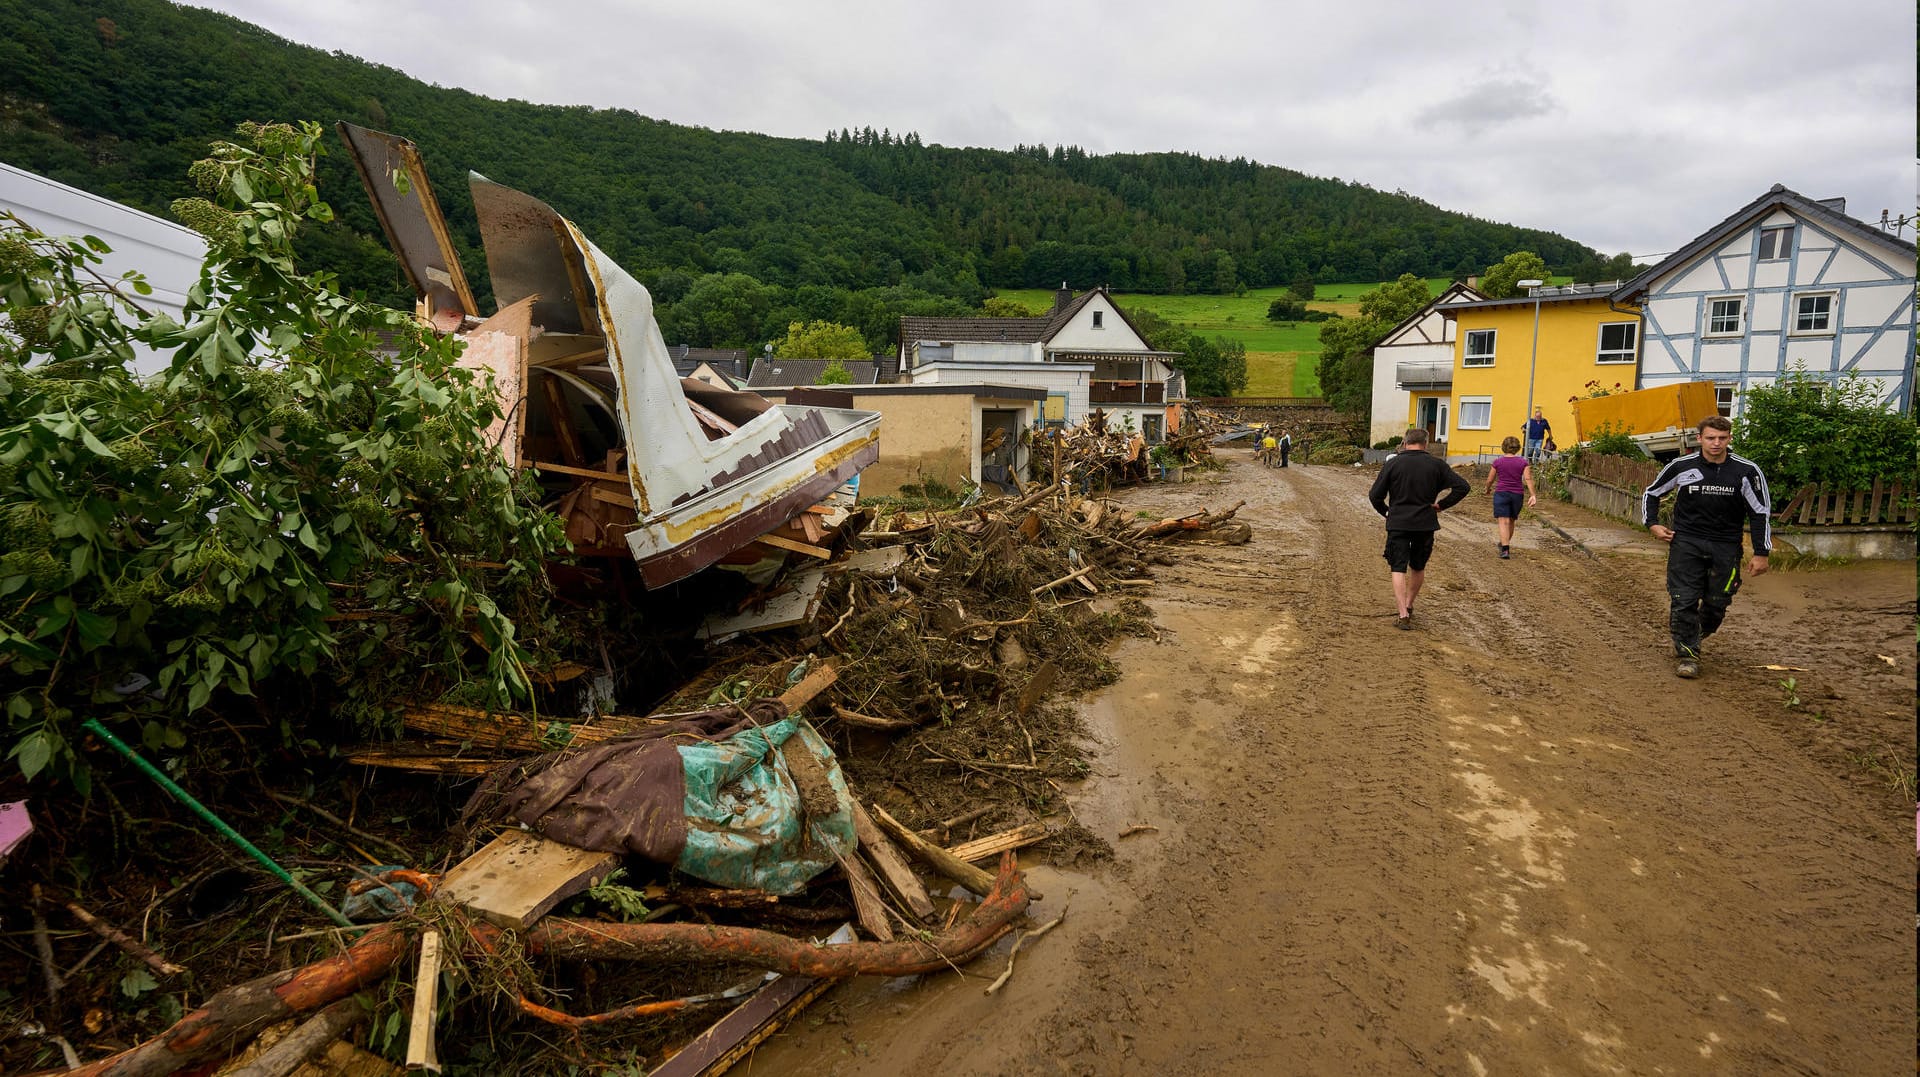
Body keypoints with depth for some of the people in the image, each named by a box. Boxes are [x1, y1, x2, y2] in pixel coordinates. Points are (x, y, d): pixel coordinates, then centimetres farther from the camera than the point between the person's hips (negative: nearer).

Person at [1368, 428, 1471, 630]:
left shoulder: (1392, 464, -3)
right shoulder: (1436, 465, 1)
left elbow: (1375, 495, -5)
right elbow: (1463, 487, -2)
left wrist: (1385, 512, 11)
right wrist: (1441, 505, 4)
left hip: (1398, 523, -2)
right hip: (1425, 524, 2)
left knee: (1398, 569, -1)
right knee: (1418, 568, 20)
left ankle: (1403, 615, -12)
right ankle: (1408, 606, 34)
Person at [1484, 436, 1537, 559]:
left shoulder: (1498, 462, -2)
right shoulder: (1523, 462, 0)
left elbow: (1490, 480, 3)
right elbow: (1528, 478, -10)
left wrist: (1488, 489, 23)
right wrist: (1533, 495, -12)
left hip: (1501, 493, -2)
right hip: (1517, 494, 3)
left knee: (1503, 521, -8)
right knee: (1511, 521, 19)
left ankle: (1505, 549, -20)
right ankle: (1505, 544, 35)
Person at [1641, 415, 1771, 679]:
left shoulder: (1747, 471, -4)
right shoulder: (1681, 467, -3)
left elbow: (1761, 512, 3)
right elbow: (1652, 492, 15)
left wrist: (1761, 553, 1)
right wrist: (1652, 524, 2)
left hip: (1725, 546, 1)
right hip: (1686, 541, -1)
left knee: (1717, 603, 4)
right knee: (1684, 600, -7)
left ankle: (1691, 635, 32)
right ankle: (1687, 654, 4)